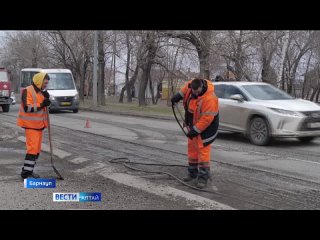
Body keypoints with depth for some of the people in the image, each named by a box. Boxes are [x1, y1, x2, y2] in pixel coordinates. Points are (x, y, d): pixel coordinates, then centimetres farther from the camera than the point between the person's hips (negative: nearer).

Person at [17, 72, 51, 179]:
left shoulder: (41, 92, 14)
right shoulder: (28, 91, -13)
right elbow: (27, 108, -21)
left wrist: (46, 99, -2)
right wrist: (41, 104, -27)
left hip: (39, 124, 9)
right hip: (30, 124, -9)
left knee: (37, 149, 12)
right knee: (33, 148, -13)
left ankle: (29, 170, 22)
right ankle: (26, 172, -7)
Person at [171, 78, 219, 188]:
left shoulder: (209, 99, -34)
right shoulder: (191, 85, -12)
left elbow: (206, 119, -31)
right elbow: (186, 87, 15)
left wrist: (195, 130, -27)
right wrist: (178, 95, 4)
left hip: (205, 127, -8)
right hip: (193, 124, 8)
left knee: (203, 150, -11)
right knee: (192, 148, 14)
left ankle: (203, 177, -6)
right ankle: (192, 173, 26)